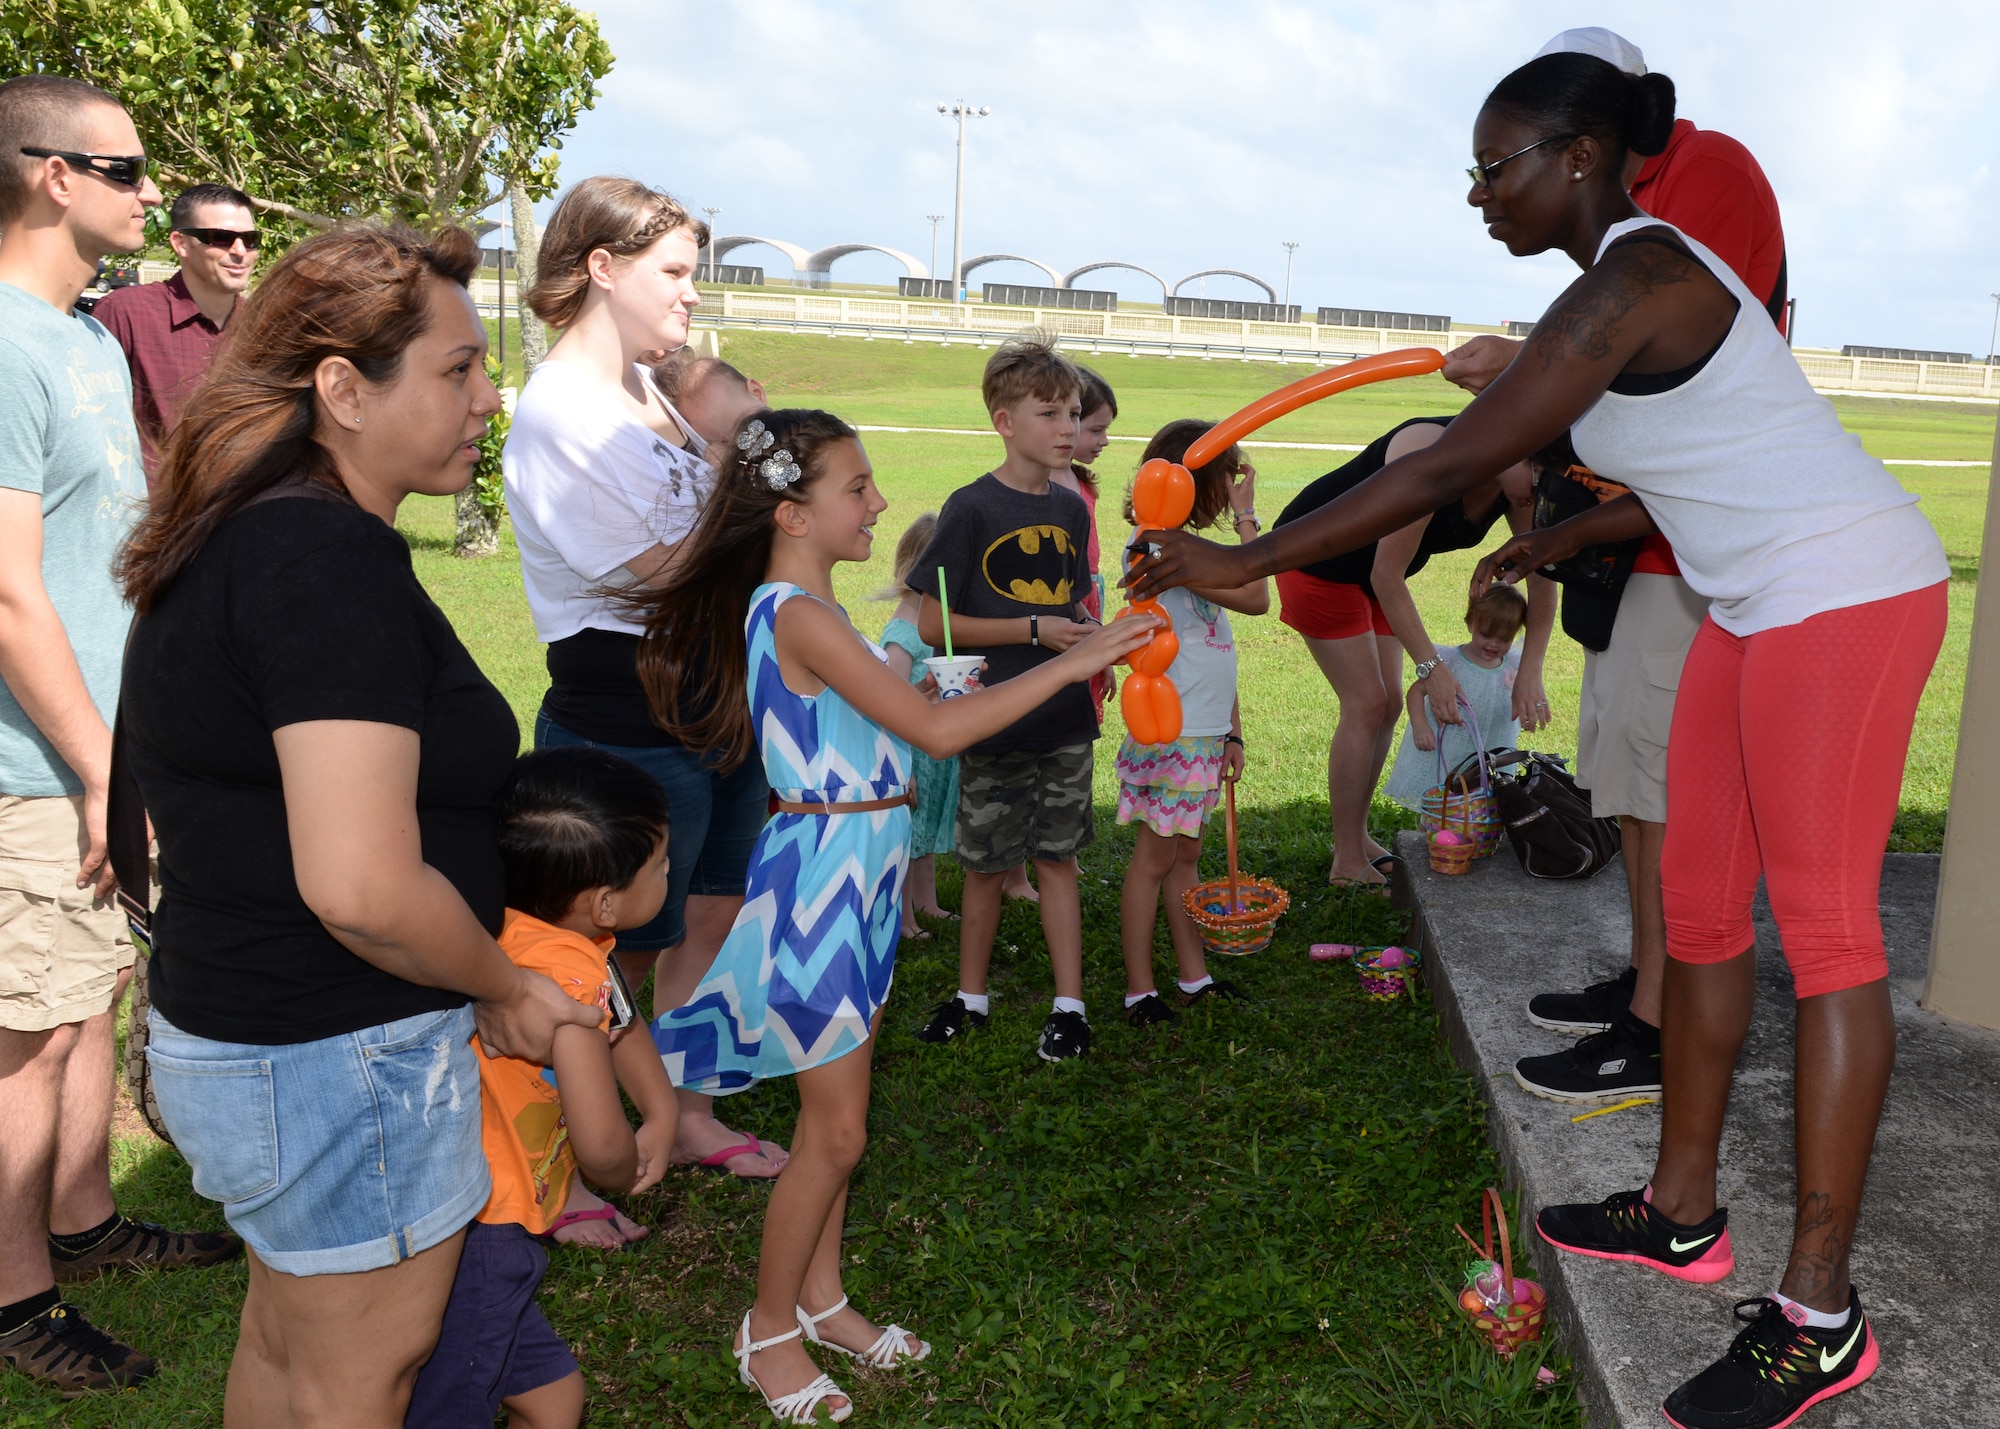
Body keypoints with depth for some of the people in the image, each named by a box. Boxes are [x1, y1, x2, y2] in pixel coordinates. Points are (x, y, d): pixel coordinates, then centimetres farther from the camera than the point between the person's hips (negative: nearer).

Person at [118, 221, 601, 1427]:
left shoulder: (246, 535, 7)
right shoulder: (333, 558, -25)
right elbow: (362, 887, -32)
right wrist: (505, 990, -14)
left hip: (237, 1024, 9)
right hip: (340, 1058, -9)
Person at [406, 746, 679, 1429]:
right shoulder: (566, 971, -25)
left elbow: (621, 1023, 22)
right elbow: (602, 1146, -25)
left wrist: (662, 1118, 13)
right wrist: (626, 1172, -2)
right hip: (475, 1242, -10)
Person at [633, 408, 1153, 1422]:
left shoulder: (804, 609, 9)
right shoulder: (799, 616, -22)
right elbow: (935, 732, -25)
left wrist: (943, 689, 9)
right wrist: (1069, 663, -21)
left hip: (859, 878, 9)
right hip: (822, 873, -9)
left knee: (838, 1115, 19)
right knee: (833, 1130, 3)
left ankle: (820, 1298, 35)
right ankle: (771, 1331, 22)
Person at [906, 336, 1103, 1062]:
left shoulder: (1070, 509, 7)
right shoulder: (972, 508, -10)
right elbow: (932, 624, -12)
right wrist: (1035, 630, -17)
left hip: (1064, 719, 4)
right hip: (994, 723, -4)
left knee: (1057, 858, 8)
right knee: (986, 864, 9)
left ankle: (1069, 1005, 16)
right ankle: (970, 996, 27)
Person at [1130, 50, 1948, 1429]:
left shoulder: (1634, 282, -19)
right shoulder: (1642, 272, 12)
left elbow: (1451, 467, -23)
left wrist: (1240, 561, -20)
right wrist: (1562, 538, 17)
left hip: (1845, 599, -10)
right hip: (1760, 606, 10)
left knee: (1824, 925, -8)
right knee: (1700, 908, 11)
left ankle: (1818, 1315, -2)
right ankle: (1682, 1213, 23)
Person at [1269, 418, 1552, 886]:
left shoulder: (1521, 485, -13)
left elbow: (1544, 577, -9)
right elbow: (1387, 577, -31)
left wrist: (1530, 673, -18)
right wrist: (1432, 667, -30)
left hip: (1369, 570, 8)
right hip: (1317, 558, -8)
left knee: (1388, 705, 7)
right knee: (1366, 703, -10)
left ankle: (1356, 835, 21)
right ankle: (1348, 862, -2)